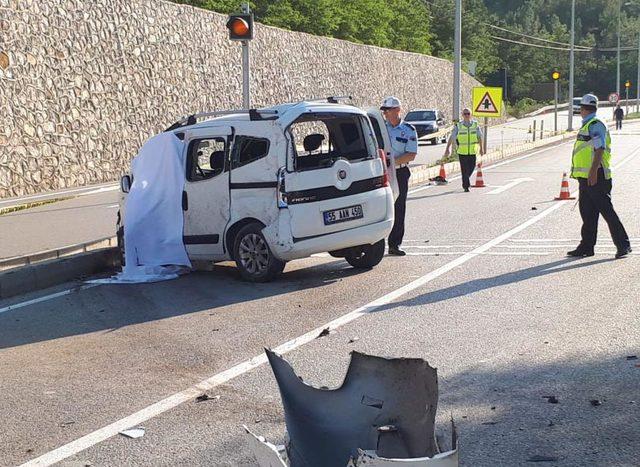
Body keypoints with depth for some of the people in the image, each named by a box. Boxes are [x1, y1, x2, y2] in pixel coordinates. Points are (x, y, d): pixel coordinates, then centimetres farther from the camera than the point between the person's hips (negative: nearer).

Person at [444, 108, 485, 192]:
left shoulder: (475, 125, 3)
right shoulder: (458, 126, -3)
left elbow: (480, 137, 7)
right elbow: (451, 138, -4)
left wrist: (481, 148, 2)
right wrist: (447, 149, -9)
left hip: (472, 151, 2)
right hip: (462, 151, -2)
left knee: (471, 168, 7)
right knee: (465, 169, -3)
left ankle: (465, 181, 32)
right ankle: (466, 186, 5)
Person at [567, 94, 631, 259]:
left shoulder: (595, 125, -12)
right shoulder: (587, 126, 19)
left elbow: (599, 149, -20)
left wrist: (593, 172, -28)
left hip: (595, 177, -10)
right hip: (586, 177, 10)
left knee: (606, 211, -7)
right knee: (587, 212, 10)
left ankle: (623, 245, -2)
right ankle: (586, 246, 14)